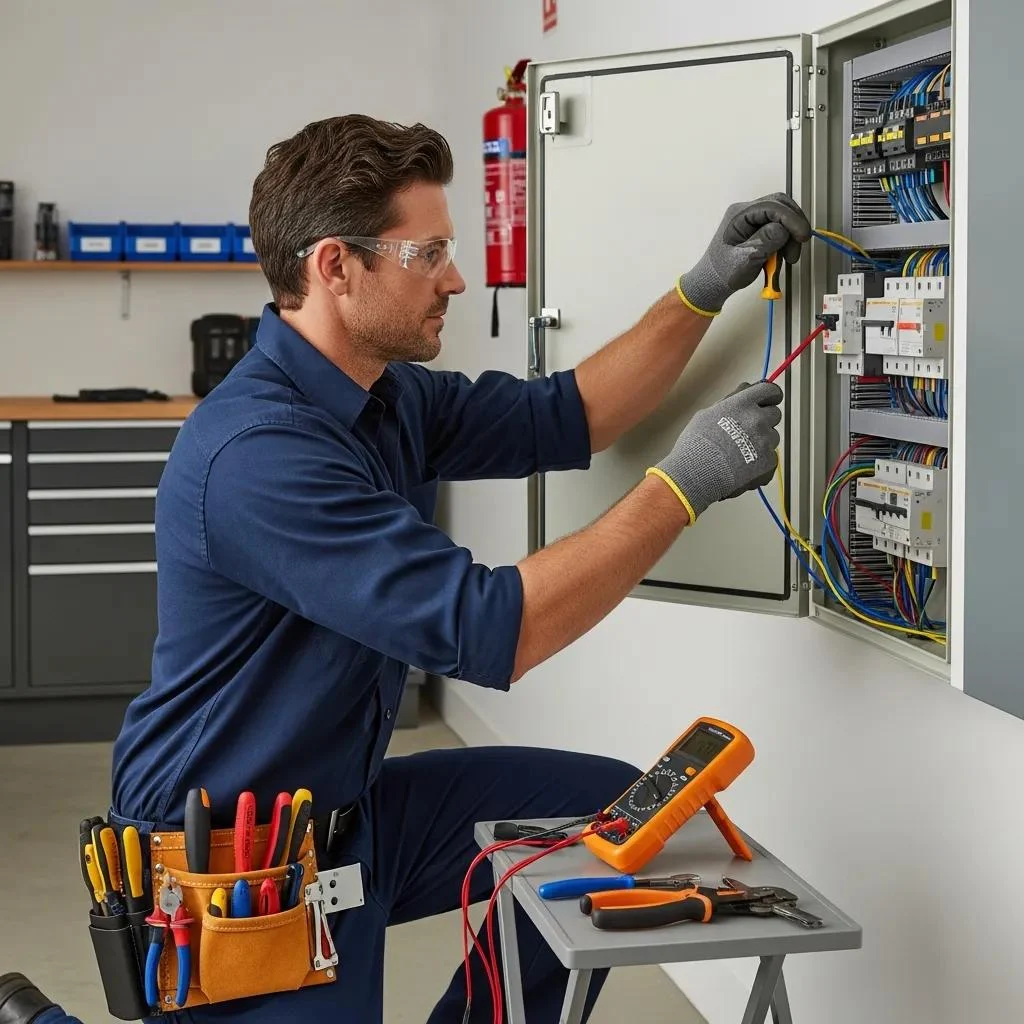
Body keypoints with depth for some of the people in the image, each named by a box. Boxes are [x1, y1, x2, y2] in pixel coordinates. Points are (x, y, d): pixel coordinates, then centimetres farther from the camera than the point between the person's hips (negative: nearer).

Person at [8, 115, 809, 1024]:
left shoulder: (385, 395, 2)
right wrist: (684, 484, -26)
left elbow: (567, 418, 13)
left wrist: (704, 292, 1)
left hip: (344, 806, 9)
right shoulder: (259, 452, -28)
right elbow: (488, 632, -31)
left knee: (615, 811, 4)